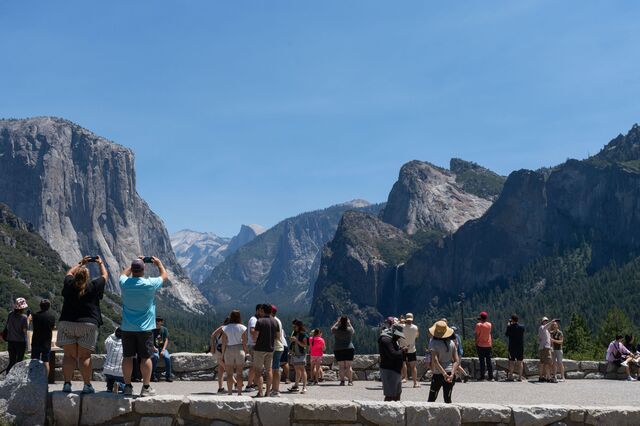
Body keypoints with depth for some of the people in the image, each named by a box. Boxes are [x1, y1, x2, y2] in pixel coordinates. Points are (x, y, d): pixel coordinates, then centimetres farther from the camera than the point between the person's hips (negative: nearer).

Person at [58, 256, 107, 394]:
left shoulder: (70, 285, 3)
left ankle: (67, 383, -1)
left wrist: (81, 263, 37)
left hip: (67, 323, 2)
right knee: (84, 357, -1)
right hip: (88, 324, -2)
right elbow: (105, 275, 16)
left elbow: (69, 273, 26)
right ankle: (87, 385, -3)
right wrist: (100, 263, 32)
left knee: (69, 355, 4)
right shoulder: (94, 286, -3)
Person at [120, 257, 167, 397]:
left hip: (127, 328, 3)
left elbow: (124, 273, 22)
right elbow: (164, 276, 7)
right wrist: (159, 263, 22)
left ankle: (127, 386, 13)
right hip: (145, 328, -3)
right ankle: (146, 388, 4)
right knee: (146, 357, 2)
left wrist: (135, 263, 28)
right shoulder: (150, 284, -11)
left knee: (128, 357, 9)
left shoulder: (124, 283, -3)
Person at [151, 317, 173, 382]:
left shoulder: (164, 329, 5)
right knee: (156, 356, -34)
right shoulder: (152, 330, 2)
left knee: (167, 357, -28)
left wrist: (163, 350, -14)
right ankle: (153, 375, -25)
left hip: (163, 348, 1)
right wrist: (154, 348, -19)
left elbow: (166, 340, 0)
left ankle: (168, 376, -19)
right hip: (155, 348, -1)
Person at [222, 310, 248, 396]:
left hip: (228, 350, 0)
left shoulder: (225, 328, -3)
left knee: (229, 373, 5)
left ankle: (230, 393, 4)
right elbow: (244, 342, -2)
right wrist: (245, 353, 8)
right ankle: (239, 393, 7)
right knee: (239, 373, 7)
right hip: (239, 350, 0)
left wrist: (222, 354, 5)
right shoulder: (242, 328, -3)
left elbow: (223, 343, -3)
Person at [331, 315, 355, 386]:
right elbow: (353, 332, 22)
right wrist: (349, 323, 25)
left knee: (341, 367, 2)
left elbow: (332, 329, 17)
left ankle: (342, 381, -1)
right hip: (349, 349, 1)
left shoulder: (337, 330, -6)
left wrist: (337, 322, 20)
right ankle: (350, 381, 2)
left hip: (338, 350, -1)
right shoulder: (350, 329, -3)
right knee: (348, 366, 5)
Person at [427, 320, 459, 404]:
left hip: (438, 375, -4)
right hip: (450, 373, 4)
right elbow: (457, 361, -1)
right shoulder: (451, 343, 4)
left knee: (431, 399, 6)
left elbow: (435, 361, -19)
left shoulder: (433, 343, -9)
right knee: (448, 399, 11)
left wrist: (444, 374, -22)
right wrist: (452, 374, -9)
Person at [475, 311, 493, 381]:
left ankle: (482, 377, -2)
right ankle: (491, 377, 5)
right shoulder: (489, 324, 4)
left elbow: (477, 335, -9)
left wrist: (476, 343, 0)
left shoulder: (478, 325, -9)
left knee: (482, 361, -1)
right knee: (489, 361, 7)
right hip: (488, 345, 4)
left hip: (480, 345, -3)